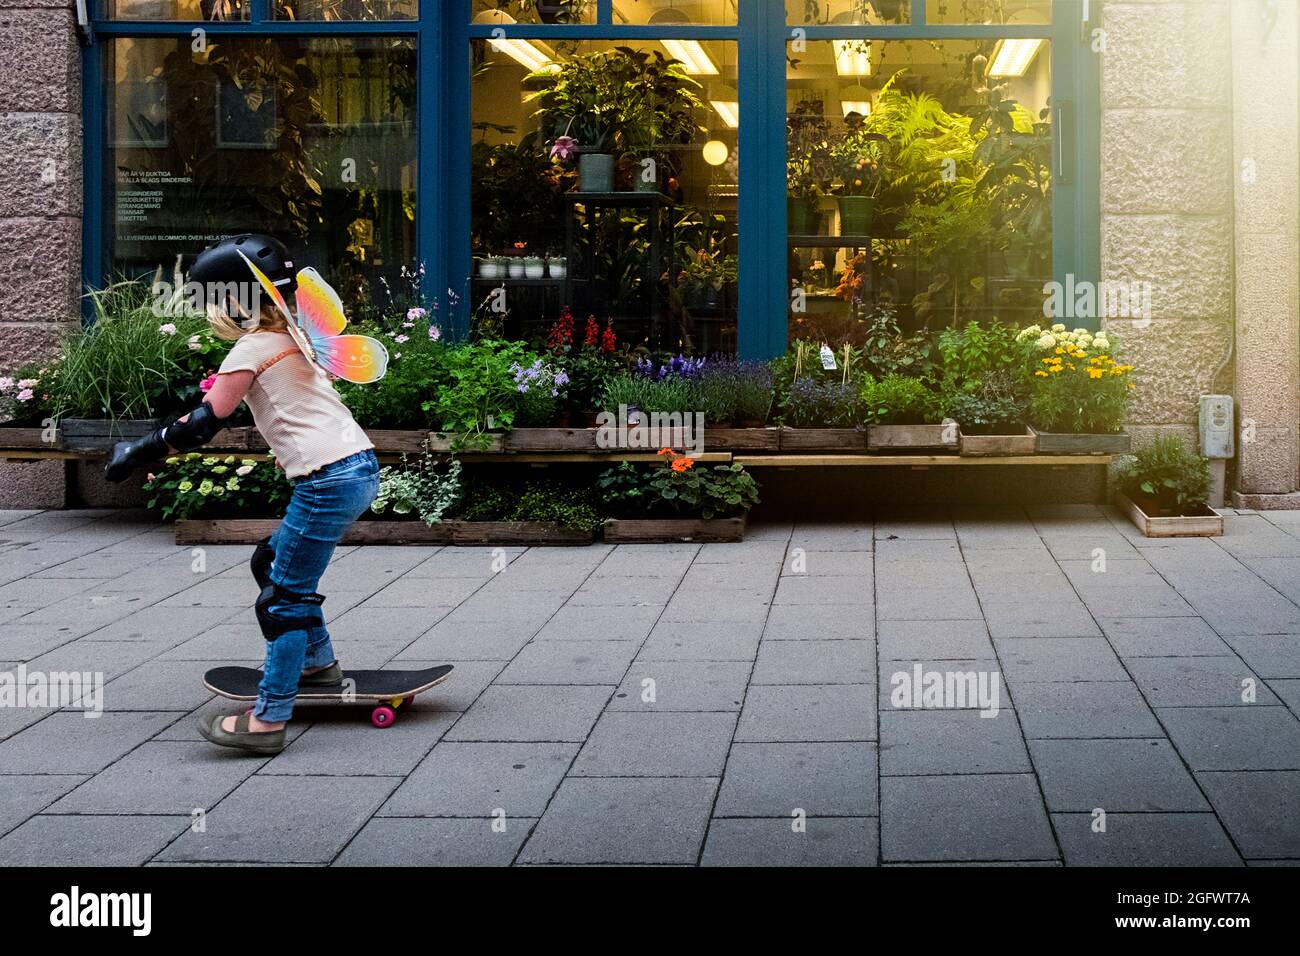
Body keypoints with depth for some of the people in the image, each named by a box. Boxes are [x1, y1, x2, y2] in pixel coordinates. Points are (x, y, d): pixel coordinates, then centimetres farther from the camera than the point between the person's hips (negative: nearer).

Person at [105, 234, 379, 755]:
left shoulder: (251, 349, -6)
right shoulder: (292, 337, 18)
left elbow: (204, 423, -9)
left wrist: (137, 452, -1)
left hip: (328, 480, -9)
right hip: (360, 466, 9)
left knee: (285, 597, -5)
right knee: (272, 563, 22)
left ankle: (268, 720, -6)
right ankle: (319, 663, 29)